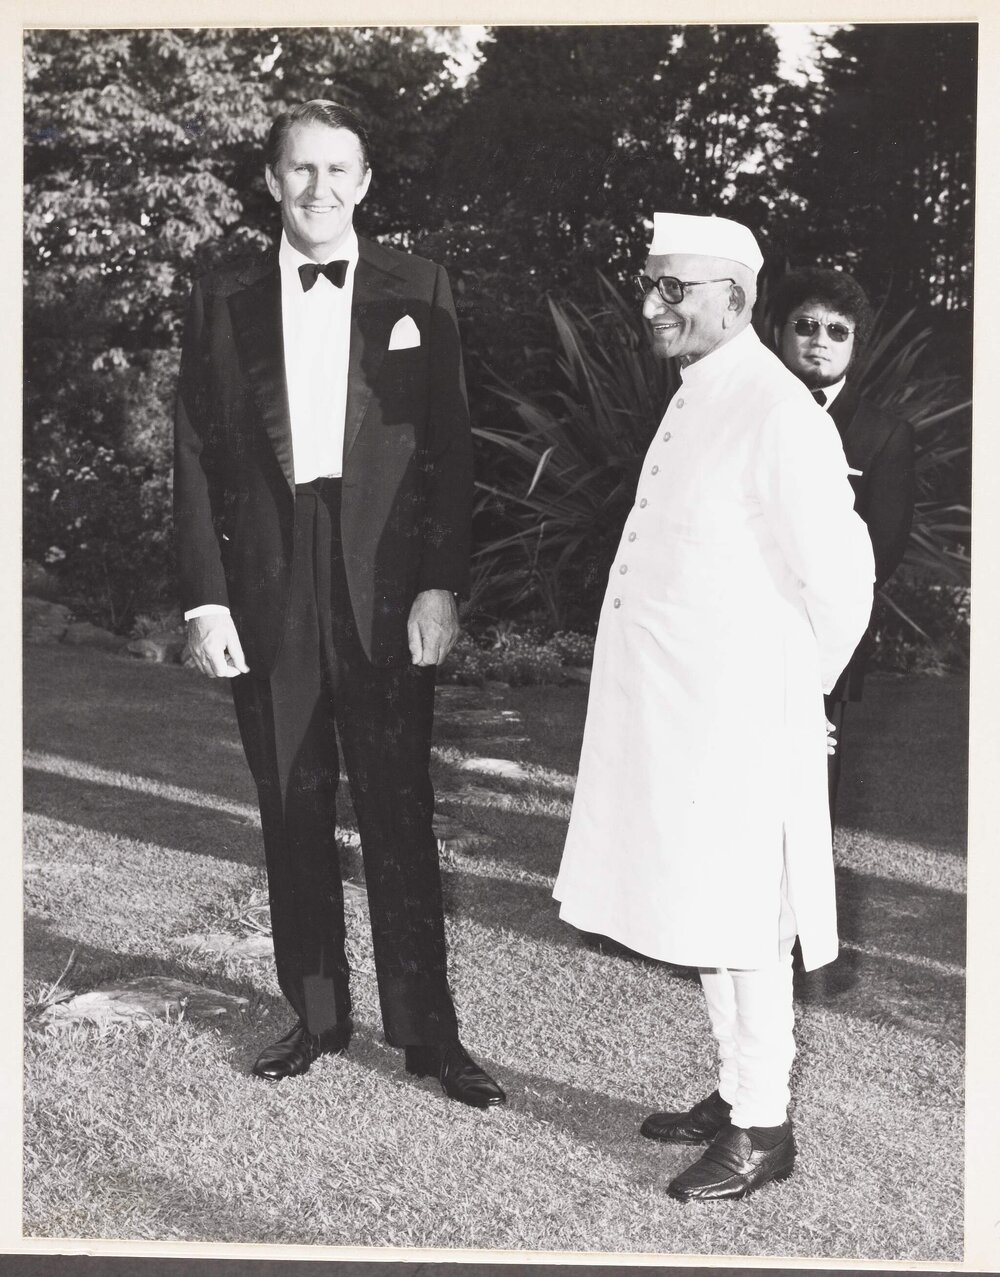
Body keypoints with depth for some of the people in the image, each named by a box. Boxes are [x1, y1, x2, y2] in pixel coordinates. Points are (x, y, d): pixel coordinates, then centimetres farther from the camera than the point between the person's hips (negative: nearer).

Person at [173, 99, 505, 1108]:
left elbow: (449, 448, 2)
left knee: (400, 816, 1)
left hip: (384, 589, -1)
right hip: (267, 590, 2)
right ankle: (315, 1014, 24)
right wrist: (204, 599, -3)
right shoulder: (222, 301, 7)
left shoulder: (415, 292, 5)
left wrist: (441, 586, -6)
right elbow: (197, 458, 5)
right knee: (292, 818, 10)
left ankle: (427, 1031, 11)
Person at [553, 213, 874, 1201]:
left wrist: (792, 692, -2)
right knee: (701, 918, 18)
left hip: (735, 720, -9)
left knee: (739, 928, 2)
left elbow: (838, 580, -15)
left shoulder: (778, 418, -17)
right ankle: (736, 1093, 33)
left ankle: (763, 1128, 18)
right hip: (670, 712, 9)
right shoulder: (693, 400, 12)